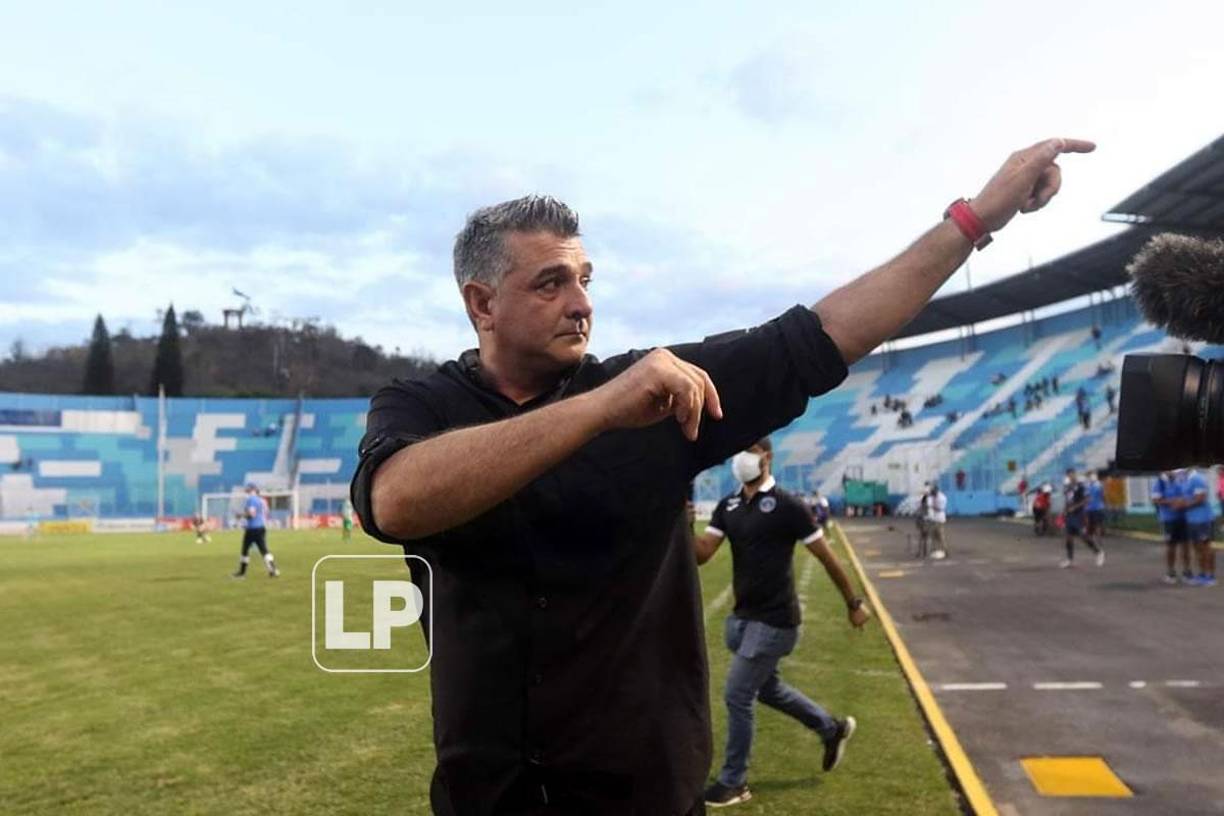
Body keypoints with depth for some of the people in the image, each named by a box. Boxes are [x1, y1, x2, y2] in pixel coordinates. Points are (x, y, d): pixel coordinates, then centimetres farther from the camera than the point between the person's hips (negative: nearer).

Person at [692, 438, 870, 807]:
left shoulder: (786, 506, -14)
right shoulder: (727, 507, 4)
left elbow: (826, 556, -7)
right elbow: (701, 554, -5)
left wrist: (853, 603, -2)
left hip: (774, 619, -8)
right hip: (743, 616, 8)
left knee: (737, 695, -4)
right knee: (767, 687, 22)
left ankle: (734, 782, 14)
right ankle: (833, 728, 43)